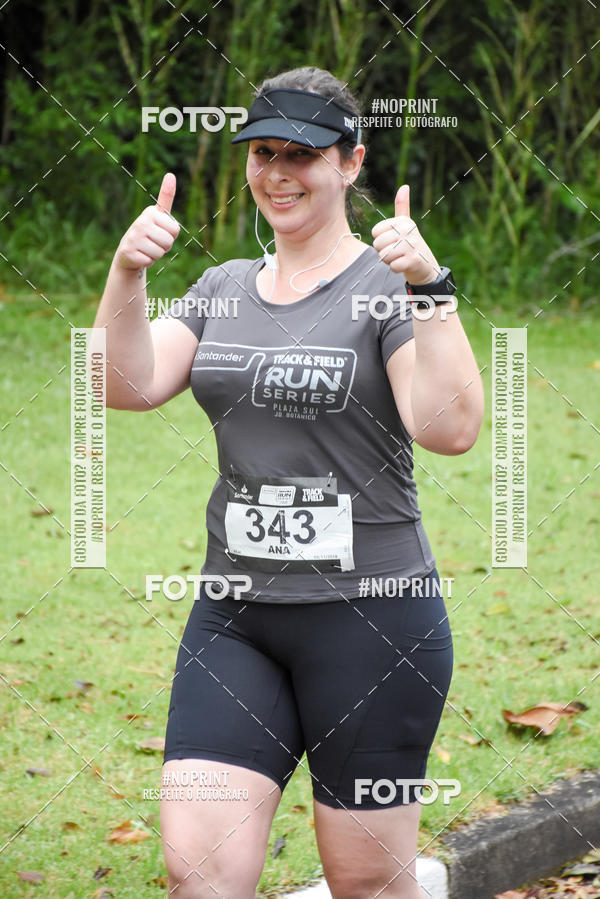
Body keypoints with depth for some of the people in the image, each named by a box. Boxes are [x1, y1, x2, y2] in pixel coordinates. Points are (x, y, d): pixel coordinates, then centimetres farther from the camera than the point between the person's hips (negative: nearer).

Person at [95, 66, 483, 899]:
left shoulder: (389, 285, -5)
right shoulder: (224, 289, 13)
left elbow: (451, 426, -20)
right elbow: (128, 386, 1)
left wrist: (430, 290, -30)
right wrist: (127, 270, -12)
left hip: (370, 613, -5)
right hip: (233, 613, 5)